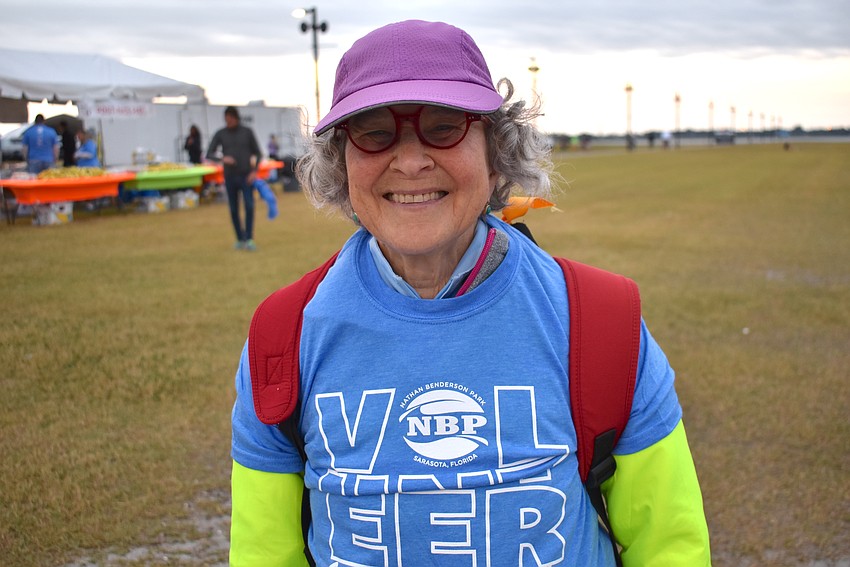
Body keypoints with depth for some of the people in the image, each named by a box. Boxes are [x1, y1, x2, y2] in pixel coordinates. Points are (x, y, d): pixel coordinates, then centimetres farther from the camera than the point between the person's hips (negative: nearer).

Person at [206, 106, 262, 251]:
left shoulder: (247, 132, 1)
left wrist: (254, 171, -11)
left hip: (246, 176, -2)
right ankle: (240, 239, 20)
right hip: (230, 178, 2)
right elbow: (209, 155, -2)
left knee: (249, 206, -16)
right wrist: (223, 159, -22)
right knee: (234, 210, 5)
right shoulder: (220, 134, 3)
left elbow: (257, 153, 3)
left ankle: (249, 239, -11)